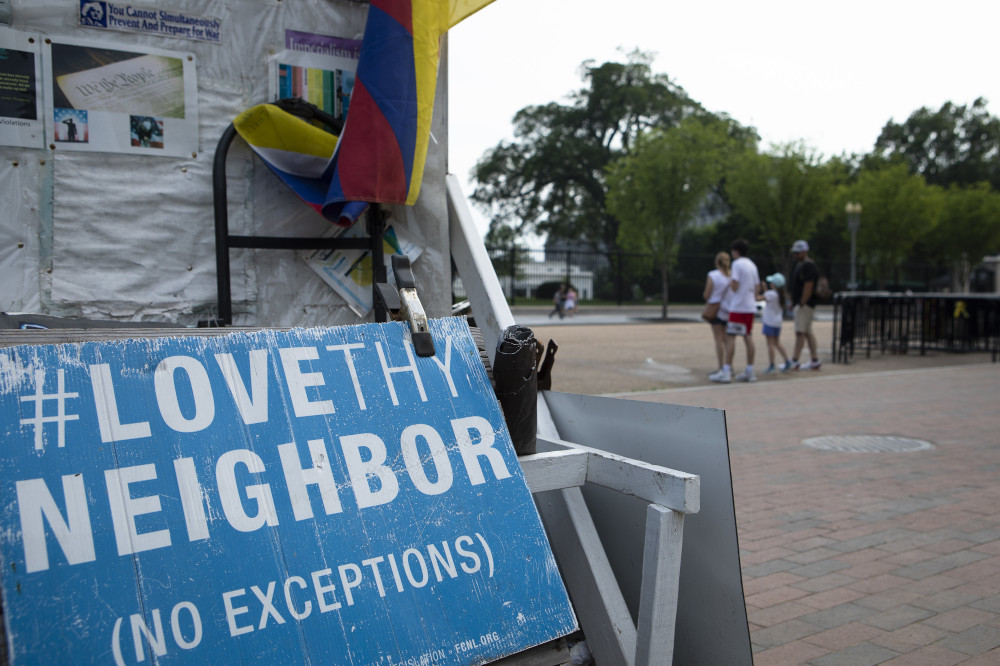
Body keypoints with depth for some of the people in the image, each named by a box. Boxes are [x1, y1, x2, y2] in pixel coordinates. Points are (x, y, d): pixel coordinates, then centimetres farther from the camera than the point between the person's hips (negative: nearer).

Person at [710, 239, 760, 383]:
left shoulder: (737, 264, -10)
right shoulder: (752, 265, 15)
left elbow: (734, 287, -16)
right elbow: (757, 287, 17)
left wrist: (730, 277, 2)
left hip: (738, 307, -8)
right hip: (750, 307, 8)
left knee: (730, 336, -8)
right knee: (747, 336, 10)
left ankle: (726, 372, -11)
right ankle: (750, 371, 12)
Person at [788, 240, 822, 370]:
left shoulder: (808, 266, -13)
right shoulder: (799, 264, 19)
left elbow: (808, 286, -20)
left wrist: (802, 303, -22)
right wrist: (793, 303, 19)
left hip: (805, 305, -10)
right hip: (799, 304, 10)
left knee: (800, 332, -10)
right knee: (808, 332, 11)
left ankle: (794, 361, -11)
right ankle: (815, 361, 16)